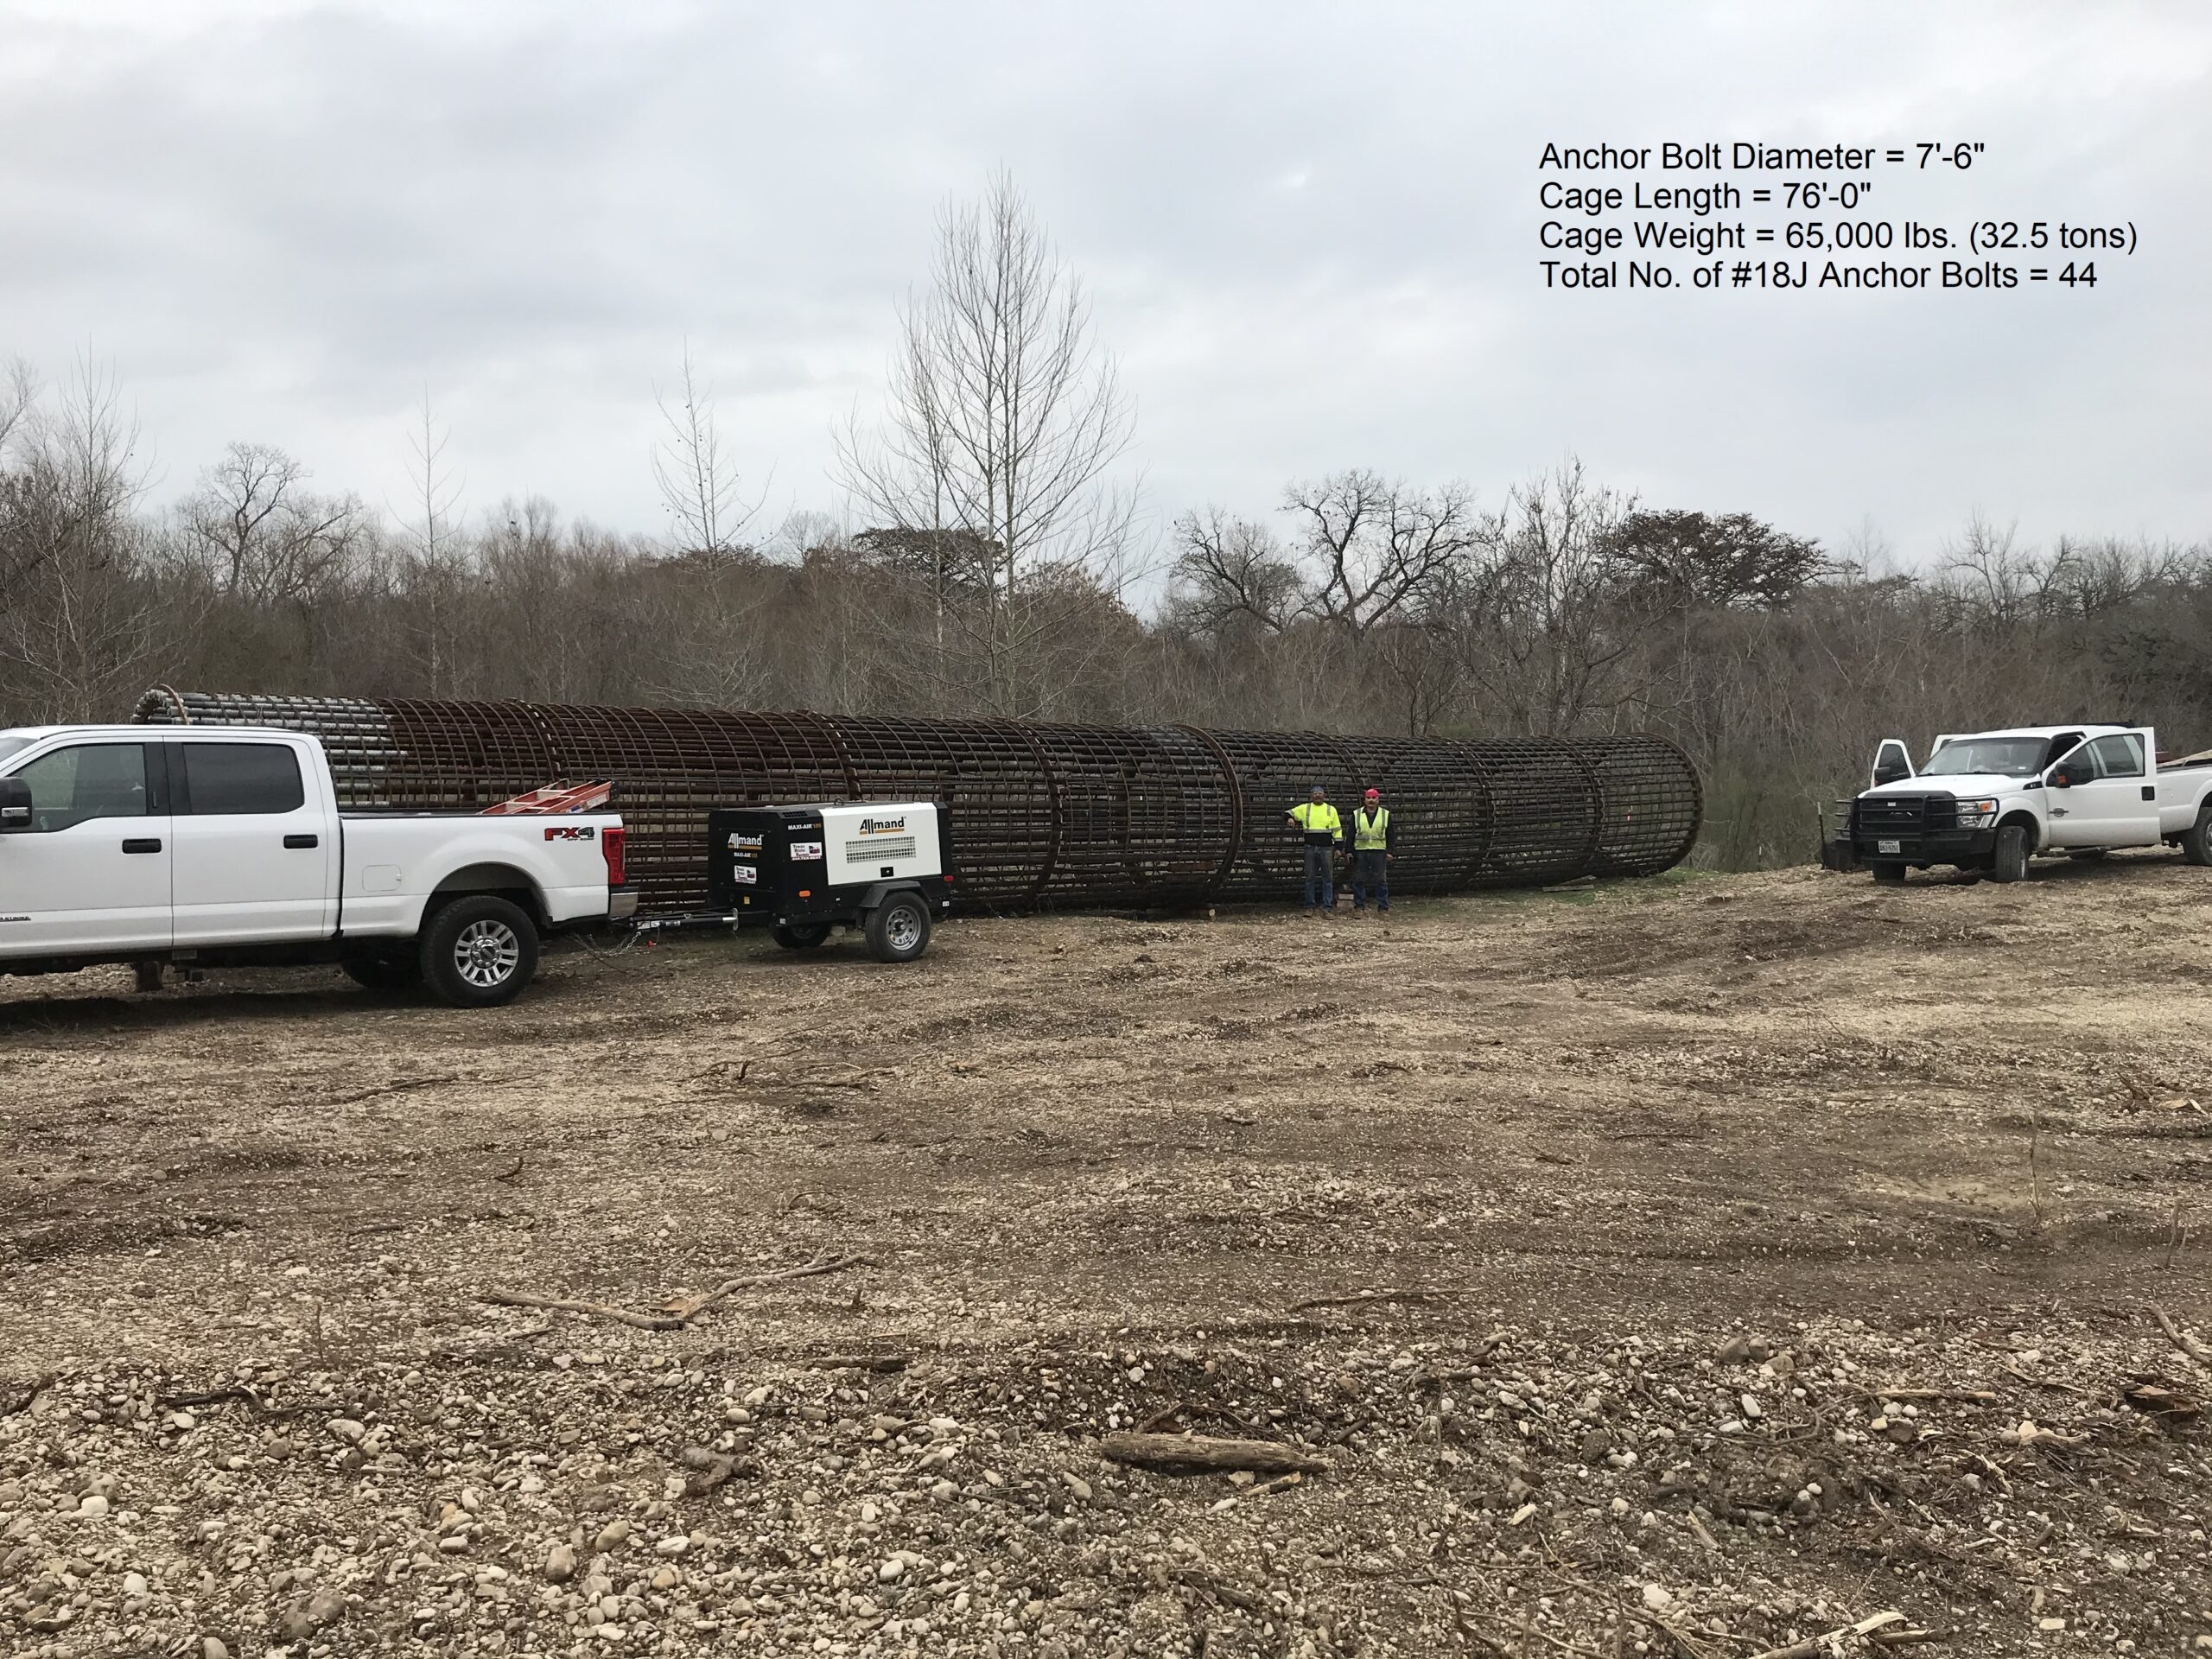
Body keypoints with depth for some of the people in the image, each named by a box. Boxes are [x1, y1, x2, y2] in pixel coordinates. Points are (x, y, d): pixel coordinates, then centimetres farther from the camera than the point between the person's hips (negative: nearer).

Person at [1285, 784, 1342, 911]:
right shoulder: (1305, 809, 7)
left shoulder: (1331, 810, 7)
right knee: (1310, 877, 4)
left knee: (1328, 877, 1)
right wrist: (1289, 818, -11)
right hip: (1310, 848, 1)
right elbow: (1288, 813, 13)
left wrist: (1338, 847, 2)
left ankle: (1328, 906, 5)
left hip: (1326, 848, -1)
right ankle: (1309, 906, 10)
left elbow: (1337, 830, 7)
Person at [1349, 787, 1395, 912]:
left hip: (1379, 852, -1)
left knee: (1381, 881, 0)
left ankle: (1382, 907, 5)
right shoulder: (1356, 814, 9)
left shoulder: (1386, 814, 8)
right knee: (1358, 880, 2)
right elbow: (1351, 834, 9)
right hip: (1360, 852, 1)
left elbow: (1391, 835, 8)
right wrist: (1349, 851, 3)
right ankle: (1359, 905, 11)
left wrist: (1390, 851, -1)